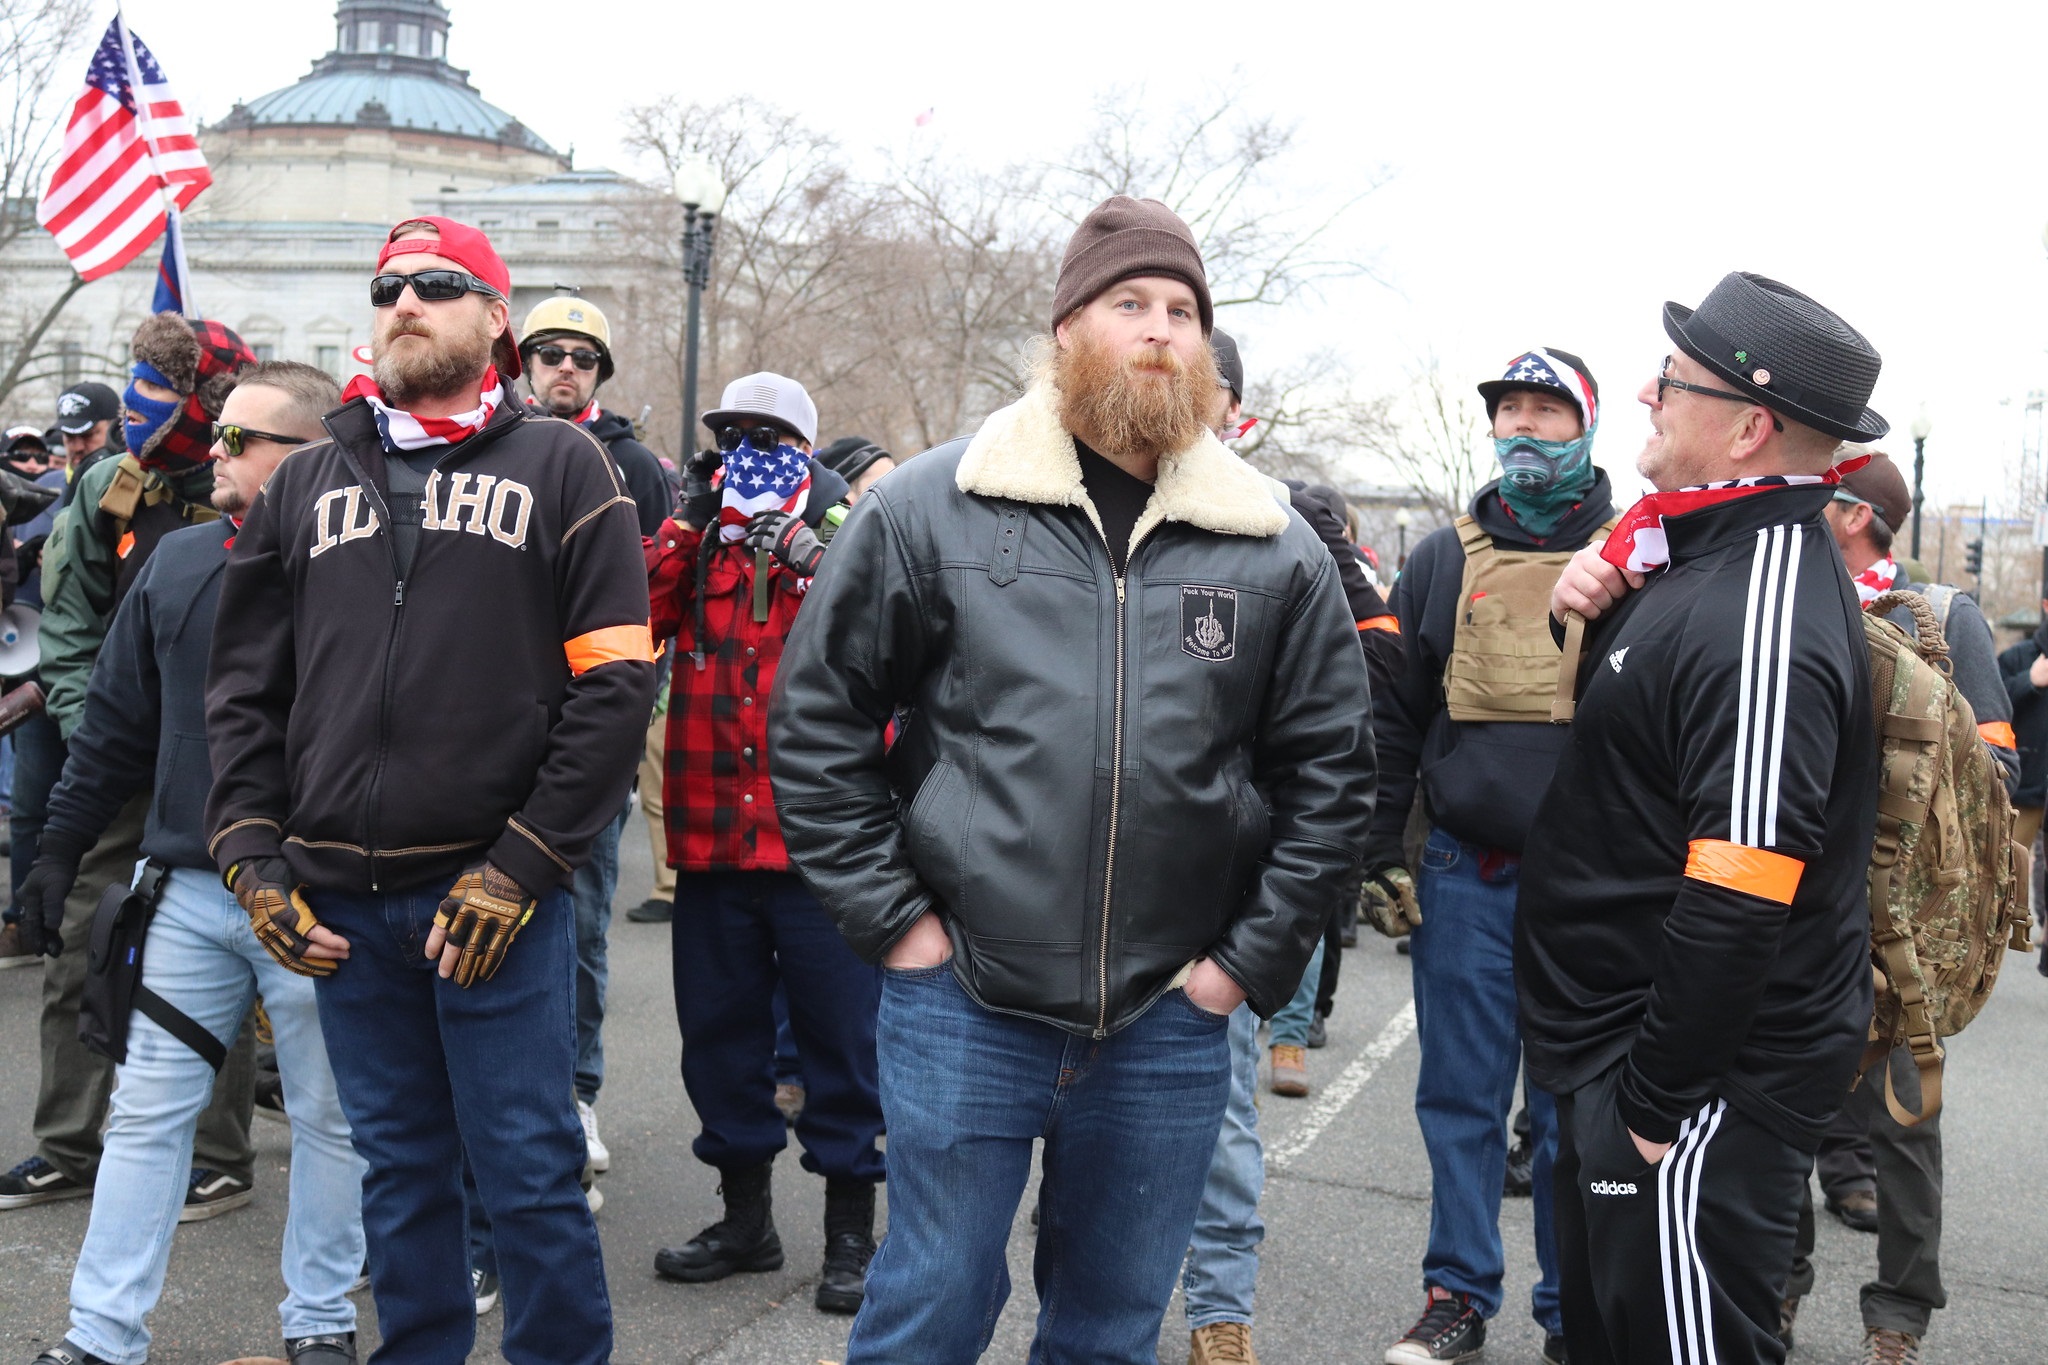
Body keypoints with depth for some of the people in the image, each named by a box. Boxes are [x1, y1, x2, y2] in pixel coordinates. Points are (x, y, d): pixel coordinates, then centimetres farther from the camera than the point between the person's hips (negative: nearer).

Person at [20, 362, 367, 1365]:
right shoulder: (177, 564, 8)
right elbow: (117, 719, 14)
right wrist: (62, 845, 14)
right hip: (187, 889, 5)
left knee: (328, 1116, 9)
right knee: (147, 1112, 8)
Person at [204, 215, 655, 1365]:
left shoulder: (563, 469, 3)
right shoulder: (308, 482, 14)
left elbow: (615, 683, -5)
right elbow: (245, 685, 14)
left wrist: (523, 862, -11)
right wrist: (253, 852, 2)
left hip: (495, 894, -3)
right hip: (341, 902, 4)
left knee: (531, 1176, 1)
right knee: (400, 1170, 14)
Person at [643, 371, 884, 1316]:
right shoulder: (696, 542, 13)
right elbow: (634, 620, -4)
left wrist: (803, 548, -21)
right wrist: (689, 523, -9)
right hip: (712, 837, 4)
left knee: (839, 1029, 2)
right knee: (720, 1026, 13)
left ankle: (850, 1234, 15)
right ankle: (745, 1216, 29)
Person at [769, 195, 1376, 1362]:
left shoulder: (1277, 551, 2)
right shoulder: (931, 508, -3)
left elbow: (1332, 771, 7)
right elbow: (817, 714, 1)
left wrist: (1252, 961, 2)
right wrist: (891, 917, -3)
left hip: (1170, 1022, 2)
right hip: (961, 1004, -2)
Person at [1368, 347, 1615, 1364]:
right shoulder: (1443, 560, 8)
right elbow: (1395, 716, 9)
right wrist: (1380, 857, 4)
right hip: (1465, 876, 2)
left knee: (1574, 1110, 7)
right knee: (1461, 1098, 8)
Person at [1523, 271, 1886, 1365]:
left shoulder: (1765, 623, -24)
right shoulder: (1700, 557, 8)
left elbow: (1739, 904, -27)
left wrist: (1659, 1099, -20)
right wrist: (1589, 615, 1)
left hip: (1706, 1078, -10)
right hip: (1621, 1042, 10)